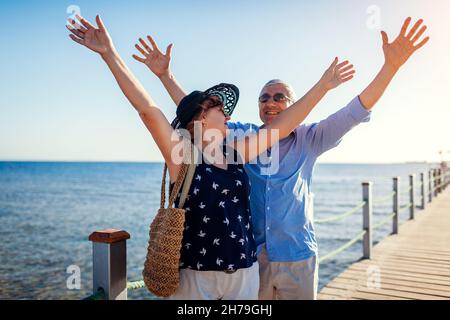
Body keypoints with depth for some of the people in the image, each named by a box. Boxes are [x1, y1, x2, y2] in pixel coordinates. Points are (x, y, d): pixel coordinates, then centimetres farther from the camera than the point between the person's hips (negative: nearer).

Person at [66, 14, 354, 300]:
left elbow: (283, 126, 9)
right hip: (196, 274, -5)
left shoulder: (235, 152, 6)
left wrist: (323, 85, 12)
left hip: (245, 270, 5)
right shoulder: (182, 154, -9)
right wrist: (109, 53, -25)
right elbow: (148, 109, -19)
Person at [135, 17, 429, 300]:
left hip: (298, 257, -1)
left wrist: (392, 65, -18)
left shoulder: (308, 140, -1)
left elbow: (355, 112, -9)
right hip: (251, 256, 1)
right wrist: (165, 75, -1)